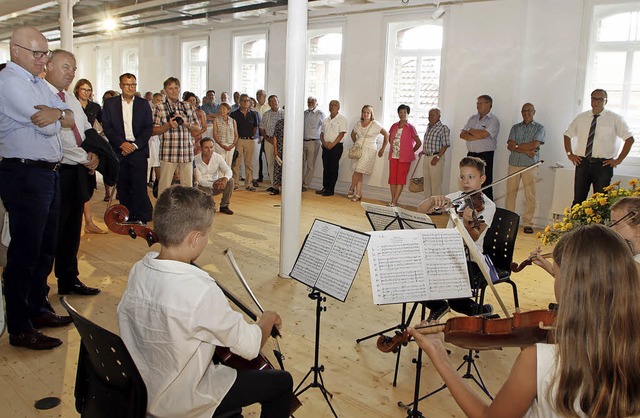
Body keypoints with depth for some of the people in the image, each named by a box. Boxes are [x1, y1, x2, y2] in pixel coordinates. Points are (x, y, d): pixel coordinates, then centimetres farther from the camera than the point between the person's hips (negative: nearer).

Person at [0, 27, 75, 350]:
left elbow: (71, 118, 10)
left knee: (45, 249, 17)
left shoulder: (37, 82, 16)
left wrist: (55, 113, -11)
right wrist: (59, 116, 2)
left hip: (48, 174, 9)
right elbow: (48, 127, -19)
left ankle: (38, 309, 32)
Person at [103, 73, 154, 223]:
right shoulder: (110, 103, 9)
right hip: (119, 149, 1)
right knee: (123, 186, 4)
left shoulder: (143, 104, 9)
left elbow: (148, 127, 4)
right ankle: (127, 218, 13)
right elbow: (107, 126, 2)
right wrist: (121, 143, -10)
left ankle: (142, 218, -2)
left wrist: (135, 145, -8)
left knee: (139, 185, -7)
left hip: (138, 149, -1)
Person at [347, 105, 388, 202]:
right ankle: (358, 194, 6)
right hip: (358, 150, 4)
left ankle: (351, 189, 10)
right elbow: (353, 134, 28)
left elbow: (386, 135, -2)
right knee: (359, 173, 2)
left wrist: (382, 149, 0)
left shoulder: (375, 125, -5)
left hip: (368, 151, -4)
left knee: (358, 172, -10)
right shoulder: (358, 124, 9)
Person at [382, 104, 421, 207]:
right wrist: (393, 147, 13)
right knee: (392, 178, 4)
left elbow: (418, 142, -1)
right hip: (393, 156, 5)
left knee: (400, 179, -2)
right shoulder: (394, 126, 8)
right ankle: (393, 201, 12)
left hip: (404, 158, -4)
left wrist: (410, 152, 2)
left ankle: (394, 202, -2)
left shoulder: (410, 128, -4)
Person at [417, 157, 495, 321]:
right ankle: (438, 306, 16)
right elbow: (421, 209, 0)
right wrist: (433, 200, -20)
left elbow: (474, 237, -23)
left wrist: (468, 224, -44)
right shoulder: (455, 198, 6)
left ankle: (481, 311, 6)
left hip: (471, 261, -4)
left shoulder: (487, 205, -7)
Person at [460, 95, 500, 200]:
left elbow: (482, 134, -20)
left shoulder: (493, 120, -5)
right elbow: (462, 134, 6)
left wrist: (470, 130, -3)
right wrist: (476, 137, -10)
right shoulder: (472, 118, 15)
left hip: (485, 156, -6)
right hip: (471, 155, 6)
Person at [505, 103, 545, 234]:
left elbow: (534, 144, -10)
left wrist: (517, 146, -5)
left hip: (530, 165, -2)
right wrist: (526, 150, -11)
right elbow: (510, 146, 0)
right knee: (511, 193, 3)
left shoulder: (539, 128, 7)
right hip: (514, 164, 2)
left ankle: (527, 223, 3)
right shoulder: (515, 127, 14)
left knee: (530, 195, -3)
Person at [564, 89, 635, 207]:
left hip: (603, 165, -2)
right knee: (578, 199, 4)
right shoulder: (581, 117, 8)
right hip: (582, 163, 3)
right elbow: (567, 134, 20)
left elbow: (629, 139, -1)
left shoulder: (615, 119, -1)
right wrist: (570, 154, 9)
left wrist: (619, 160, -5)